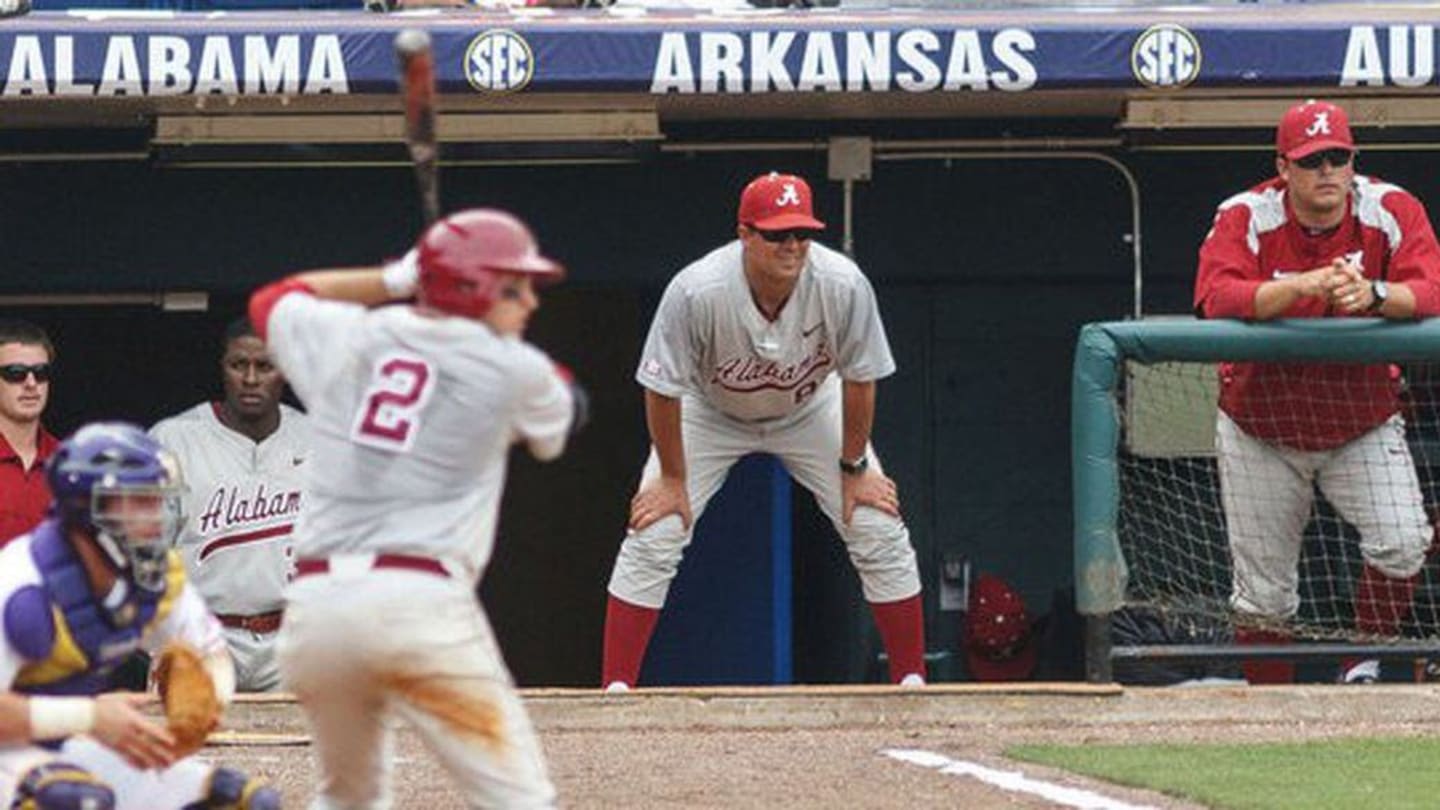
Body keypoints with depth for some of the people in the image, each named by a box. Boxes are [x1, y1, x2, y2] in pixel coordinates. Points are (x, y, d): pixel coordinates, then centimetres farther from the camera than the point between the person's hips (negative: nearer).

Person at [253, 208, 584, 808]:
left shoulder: (351, 337, 14)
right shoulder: (513, 370, 4)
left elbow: (270, 302, 37)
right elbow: (555, 424, 28)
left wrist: (393, 282, 35)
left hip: (314, 602, 5)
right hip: (420, 601, -5)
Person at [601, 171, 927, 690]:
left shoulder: (843, 286, -33)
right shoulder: (696, 292, -38)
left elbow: (859, 379, -16)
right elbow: (663, 389, -23)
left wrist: (854, 467, -9)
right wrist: (672, 478, -15)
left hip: (810, 410, 1)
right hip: (709, 413, -1)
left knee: (879, 532, -6)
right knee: (651, 539, -12)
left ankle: (912, 681, 7)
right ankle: (615, 688, -7)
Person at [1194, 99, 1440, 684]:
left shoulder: (1391, 212, -11)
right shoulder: (1244, 218, -15)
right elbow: (1215, 300, -31)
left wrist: (1374, 295, -47)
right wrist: (1302, 286, -47)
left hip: (1363, 426, 0)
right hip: (1261, 430, 0)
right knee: (1262, 593, 4)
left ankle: (1363, 668, 1)